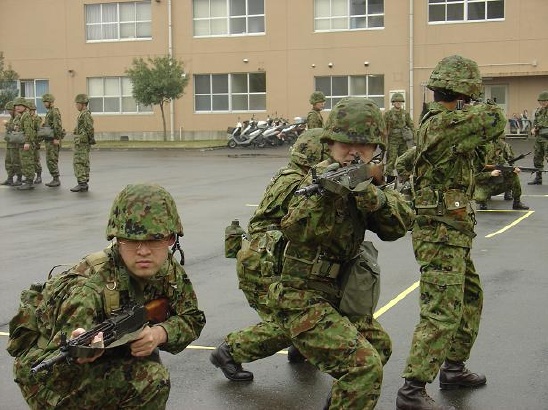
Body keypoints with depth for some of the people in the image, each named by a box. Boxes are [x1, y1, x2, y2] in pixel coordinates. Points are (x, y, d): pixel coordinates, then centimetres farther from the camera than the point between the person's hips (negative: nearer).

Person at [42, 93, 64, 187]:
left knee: (52, 160, -11)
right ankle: (55, 179, 13)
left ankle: (56, 180, -8)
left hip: (53, 140, -10)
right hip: (49, 140, 10)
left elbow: (58, 126, -22)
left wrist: (57, 138, -24)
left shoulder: (55, 112, -13)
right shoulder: (49, 112, 19)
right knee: (49, 160, 10)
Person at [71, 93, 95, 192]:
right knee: (83, 163, 12)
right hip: (82, 143, 11)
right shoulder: (83, 114, 17)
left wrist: (91, 139, -15)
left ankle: (82, 184, -12)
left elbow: (90, 128, -23)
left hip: (82, 142, -11)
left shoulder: (85, 114, -16)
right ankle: (84, 184, 16)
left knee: (78, 163, -11)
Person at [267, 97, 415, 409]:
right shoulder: (323, 176, -18)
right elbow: (295, 230, -34)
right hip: (303, 301, -9)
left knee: (380, 347, 30)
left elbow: (400, 224, -12)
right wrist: (324, 192, -47)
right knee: (364, 365, -23)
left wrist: (367, 191, -29)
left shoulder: (367, 178, 3)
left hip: (337, 297, 9)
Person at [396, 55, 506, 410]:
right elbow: (495, 121, -23)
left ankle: (453, 368, 33)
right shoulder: (445, 123, -20)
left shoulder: (436, 122, 11)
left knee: (471, 299, 22)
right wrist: (471, 110, -2)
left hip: (453, 234, 11)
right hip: (442, 234, -11)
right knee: (443, 313, -10)